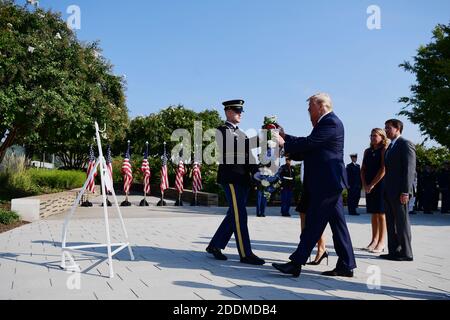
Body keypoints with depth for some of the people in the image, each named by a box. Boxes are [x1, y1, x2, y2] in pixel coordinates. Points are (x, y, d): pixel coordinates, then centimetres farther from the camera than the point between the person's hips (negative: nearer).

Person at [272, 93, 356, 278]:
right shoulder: (327, 122, 19)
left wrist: (284, 144, -8)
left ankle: (296, 264, -4)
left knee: (313, 223, -8)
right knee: (337, 222, 10)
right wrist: (285, 136, 13)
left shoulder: (330, 122, -12)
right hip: (329, 181, 10)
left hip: (327, 182, -10)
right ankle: (346, 265, 15)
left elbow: (308, 143, -19)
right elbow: (308, 143, 19)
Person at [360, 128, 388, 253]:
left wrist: (372, 185, -12)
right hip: (369, 187, 6)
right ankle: (374, 241, 14)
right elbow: (363, 169, 13)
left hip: (380, 185, -6)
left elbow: (383, 169, -12)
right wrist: (364, 185, 0)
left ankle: (381, 243, 0)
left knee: (381, 214, -4)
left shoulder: (384, 150, -4)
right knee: (373, 214, 9)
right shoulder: (367, 151, 15)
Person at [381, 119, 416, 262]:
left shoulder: (406, 144, -7)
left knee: (401, 222, -3)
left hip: (399, 191, -9)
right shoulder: (390, 147, 20)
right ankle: (394, 251, 15)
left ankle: (406, 253, 4)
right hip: (389, 191, 9)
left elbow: (409, 169, -15)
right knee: (391, 223, 10)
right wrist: (385, 190, 12)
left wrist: (405, 191, -20)